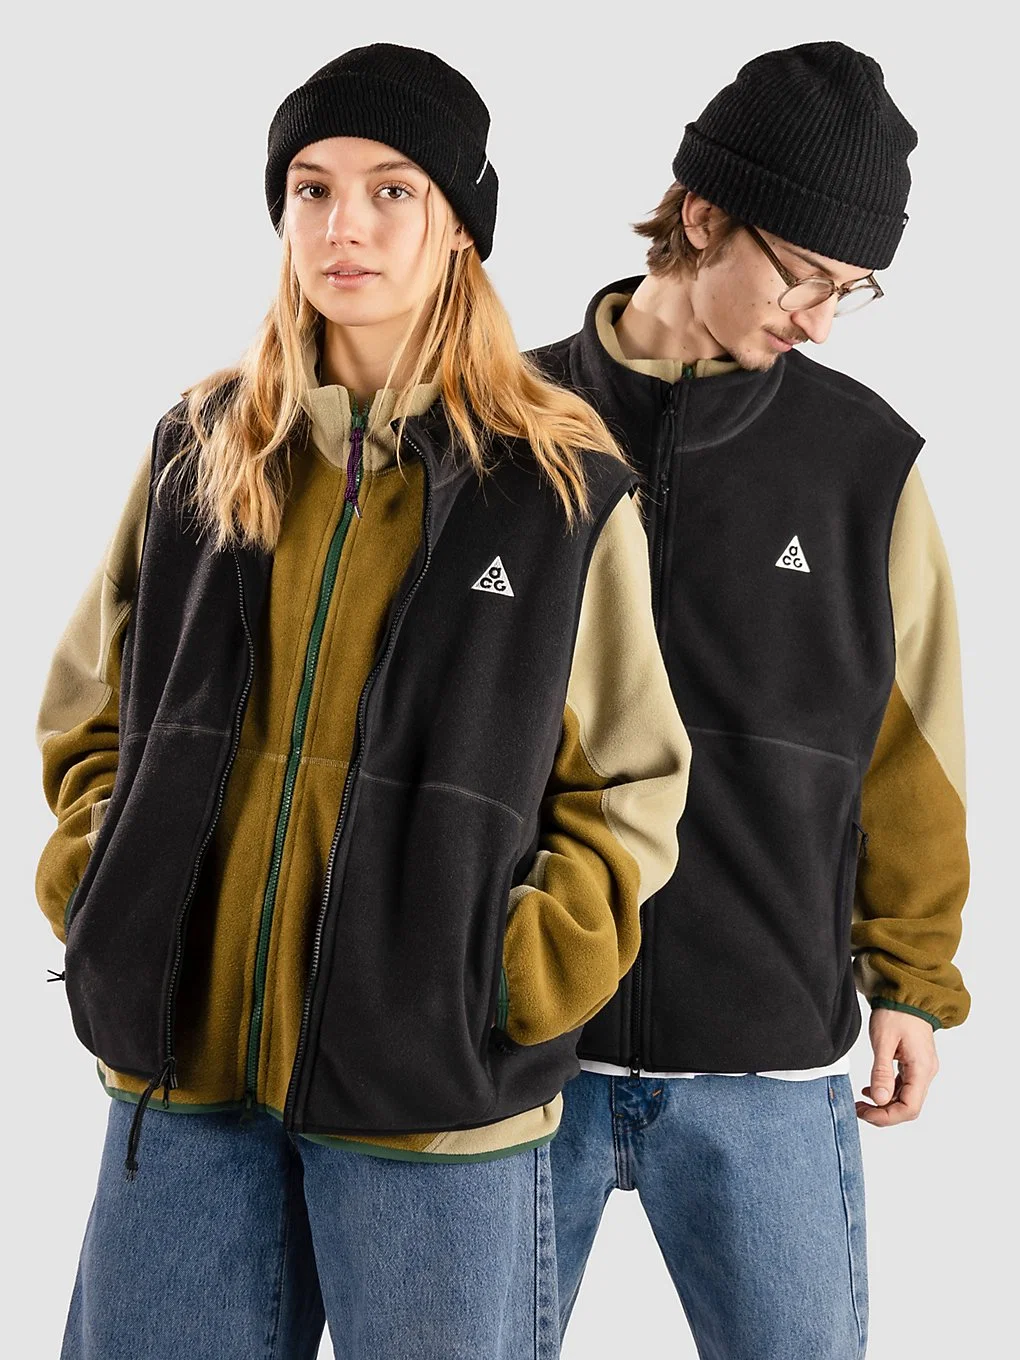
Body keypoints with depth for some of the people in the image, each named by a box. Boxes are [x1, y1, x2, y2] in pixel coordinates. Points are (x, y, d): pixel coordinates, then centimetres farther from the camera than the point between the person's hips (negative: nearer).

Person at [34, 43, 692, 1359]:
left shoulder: (561, 487, -3)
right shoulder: (199, 451, 7)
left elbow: (630, 778, 2)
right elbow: (89, 708, 17)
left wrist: (520, 968, -8)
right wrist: (97, 884, 3)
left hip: (430, 1096, -3)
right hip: (181, 1063, 3)